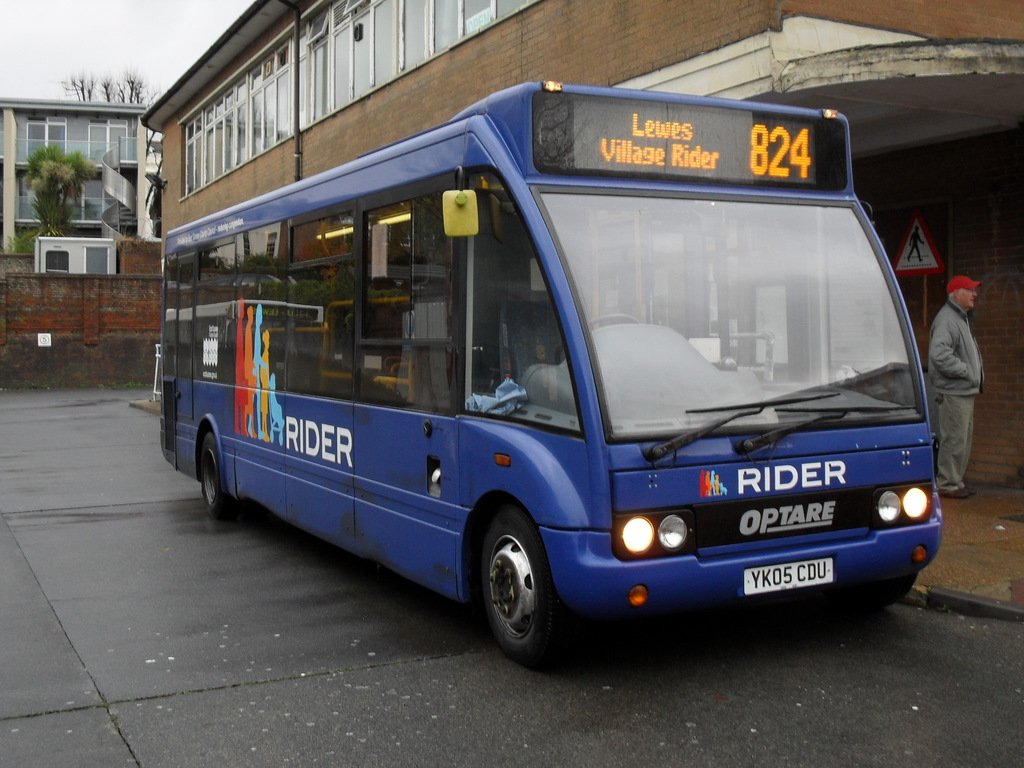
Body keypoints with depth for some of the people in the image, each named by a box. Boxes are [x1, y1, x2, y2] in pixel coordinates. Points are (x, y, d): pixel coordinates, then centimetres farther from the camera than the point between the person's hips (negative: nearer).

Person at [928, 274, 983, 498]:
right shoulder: (947, 319, -17)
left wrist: (976, 372, 13)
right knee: (954, 438, -7)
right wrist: (965, 370, -21)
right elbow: (939, 354, -29)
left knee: (964, 437, 15)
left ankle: (955, 481, 23)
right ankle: (947, 484, 0)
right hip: (953, 391, -11)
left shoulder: (963, 318, 19)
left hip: (965, 390, 11)